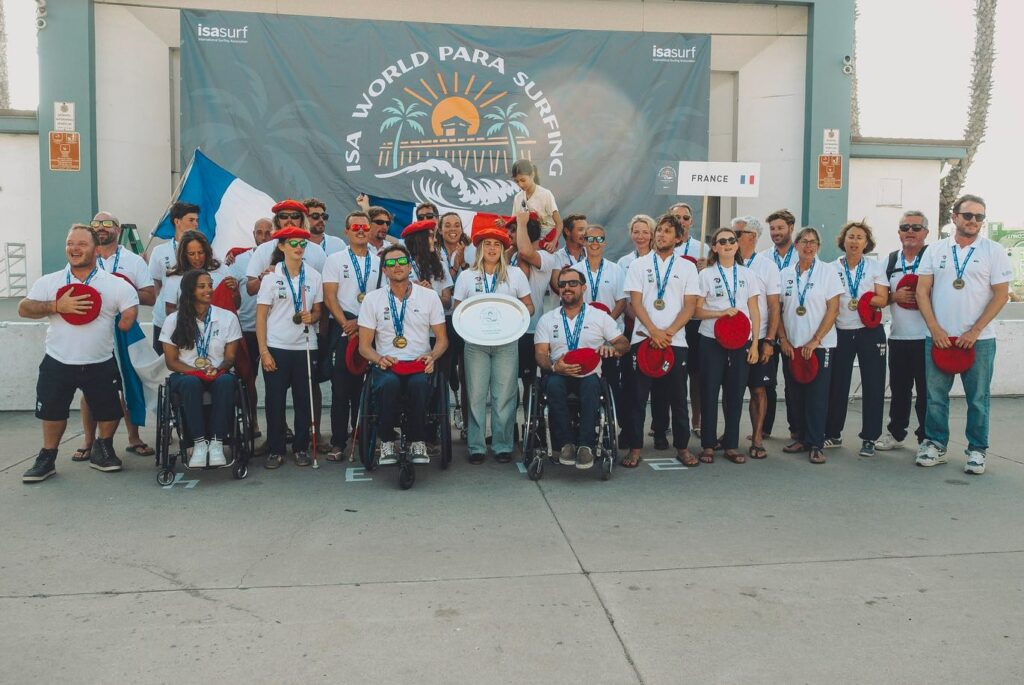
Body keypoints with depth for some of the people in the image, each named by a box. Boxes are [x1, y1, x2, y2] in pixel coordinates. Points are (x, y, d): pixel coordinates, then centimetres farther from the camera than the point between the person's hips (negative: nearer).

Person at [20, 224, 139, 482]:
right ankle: (47, 457, 27)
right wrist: (57, 306, -18)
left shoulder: (115, 284, -3)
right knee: (52, 411, 9)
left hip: (100, 365, -1)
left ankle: (103, 450, 29)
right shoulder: (49, 282, 1)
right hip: (58, 363, 1)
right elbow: (24, 309, -7)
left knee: (109, 411, 6)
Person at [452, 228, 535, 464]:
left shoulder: (516, 274, 10)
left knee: (504, 395, -2)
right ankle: (476, 447, 5)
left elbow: (529, 306, 10)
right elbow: (456, 309, 9)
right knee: (476, 394, -2)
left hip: (507, 342, 0)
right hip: (476, 342, 0)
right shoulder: (466, 276, 10)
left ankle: (503, 445, 7)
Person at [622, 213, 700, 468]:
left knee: (678, 397, 5)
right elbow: (636, 302, -1)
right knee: (639, 396, 1)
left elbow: (690, 306, 2)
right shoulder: (639, 265, 7)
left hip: (675, 341, 1)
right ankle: (635, 448, 9)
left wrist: (669, 332, -12)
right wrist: (654, 331, -14)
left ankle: (682, 447, 16)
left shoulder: (687, 267, 9)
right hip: (643, 338, 0)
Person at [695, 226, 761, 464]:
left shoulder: (747, 274, 9)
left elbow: (754, 311, 7)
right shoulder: (706, 274, 4)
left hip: (740, 341, 2)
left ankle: (731, 445, 14)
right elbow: (697, 311, 0)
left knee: (735, 393, 3)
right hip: (712, 340, -2)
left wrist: (755, 344, 0)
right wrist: (722, 313, -15)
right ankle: (708, 445, 9)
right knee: (709, 392, 0)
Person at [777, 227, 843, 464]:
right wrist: (783, 339, -1)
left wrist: (815, 341, -12)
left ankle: (815, 445, 5)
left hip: (819, 345, -3)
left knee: (817, 396, -3)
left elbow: (833, 309, -6)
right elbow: (778, 309, 9)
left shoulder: (827, 272, -1)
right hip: (791, 345, 3)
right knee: (795, 395, 8)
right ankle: (800, 438, 21)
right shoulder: (785, 274, 7)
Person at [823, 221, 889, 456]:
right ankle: (833, 434, 19)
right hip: (841, 333, 1)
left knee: (872, 385, 1)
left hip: (870, 332, -1)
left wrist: (856, 299, -18)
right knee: (837, 385, 6)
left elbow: (882, 300, -6)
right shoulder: (832, 268, 3)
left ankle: (869, 438, 10)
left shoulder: (875, 266, 2)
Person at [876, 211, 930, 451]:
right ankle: (896, 433, 25)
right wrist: (895, 296, -6)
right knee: (899, 388, 13)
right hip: (898, 336, 4)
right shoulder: (891, 260, 11)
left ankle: (927, 438, 14)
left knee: (926, 390, 2)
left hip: (926, 336, -4)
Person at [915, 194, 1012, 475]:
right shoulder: (936, 250, 6)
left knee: (978, 398, 4)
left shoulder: (993, 251, 1)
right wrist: (935, 329, -6)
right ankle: (936, 445, 20)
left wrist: (975, 331, -9)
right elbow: (922, 291, 4)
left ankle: (976, 450, 16)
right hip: (938, 337, 2)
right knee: (935, 396, 7)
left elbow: (1001, 294, -2)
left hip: (978, 339, -1)